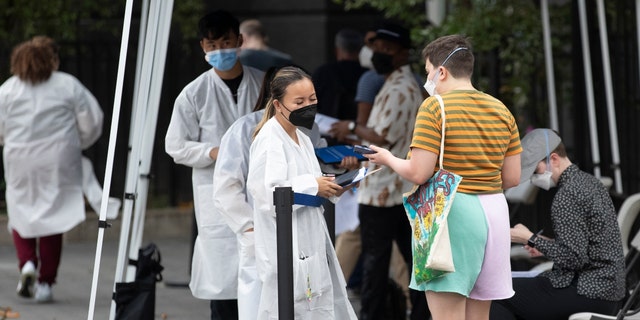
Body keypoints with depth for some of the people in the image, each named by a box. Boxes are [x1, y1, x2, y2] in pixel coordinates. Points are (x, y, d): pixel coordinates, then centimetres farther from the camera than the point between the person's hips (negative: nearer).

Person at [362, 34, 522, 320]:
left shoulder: (434, 108, -8)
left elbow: (418, 173, -13)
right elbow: (512, 178, 11)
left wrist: (388, 159, 6)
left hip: (452, 212, -7)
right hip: (494, 211, 7)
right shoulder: (502, 111, 11)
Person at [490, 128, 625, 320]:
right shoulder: (590, 183, 14)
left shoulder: (567, 196, -17)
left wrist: (531, 240, -11)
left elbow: (573, 259, -21)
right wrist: (545, 245, 14)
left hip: (586, 295, -10)